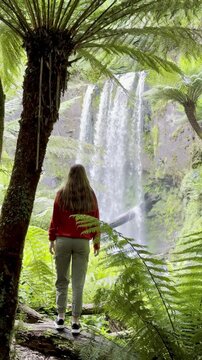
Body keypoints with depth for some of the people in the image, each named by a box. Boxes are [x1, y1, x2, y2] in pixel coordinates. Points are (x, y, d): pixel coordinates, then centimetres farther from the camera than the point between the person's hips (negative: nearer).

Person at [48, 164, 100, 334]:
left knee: (62, 280, 13)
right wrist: (97, 242, 10)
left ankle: (60, 317, 12)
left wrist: (51, 239, 7)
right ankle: (75, 321, 4)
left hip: (63, 240, 0)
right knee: (78, 283, 4)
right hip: (82, 242, 0)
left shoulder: (62, 194, -2)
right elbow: (95, 220, 2)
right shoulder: (90, 195, 0)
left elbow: (55, 218, -1)